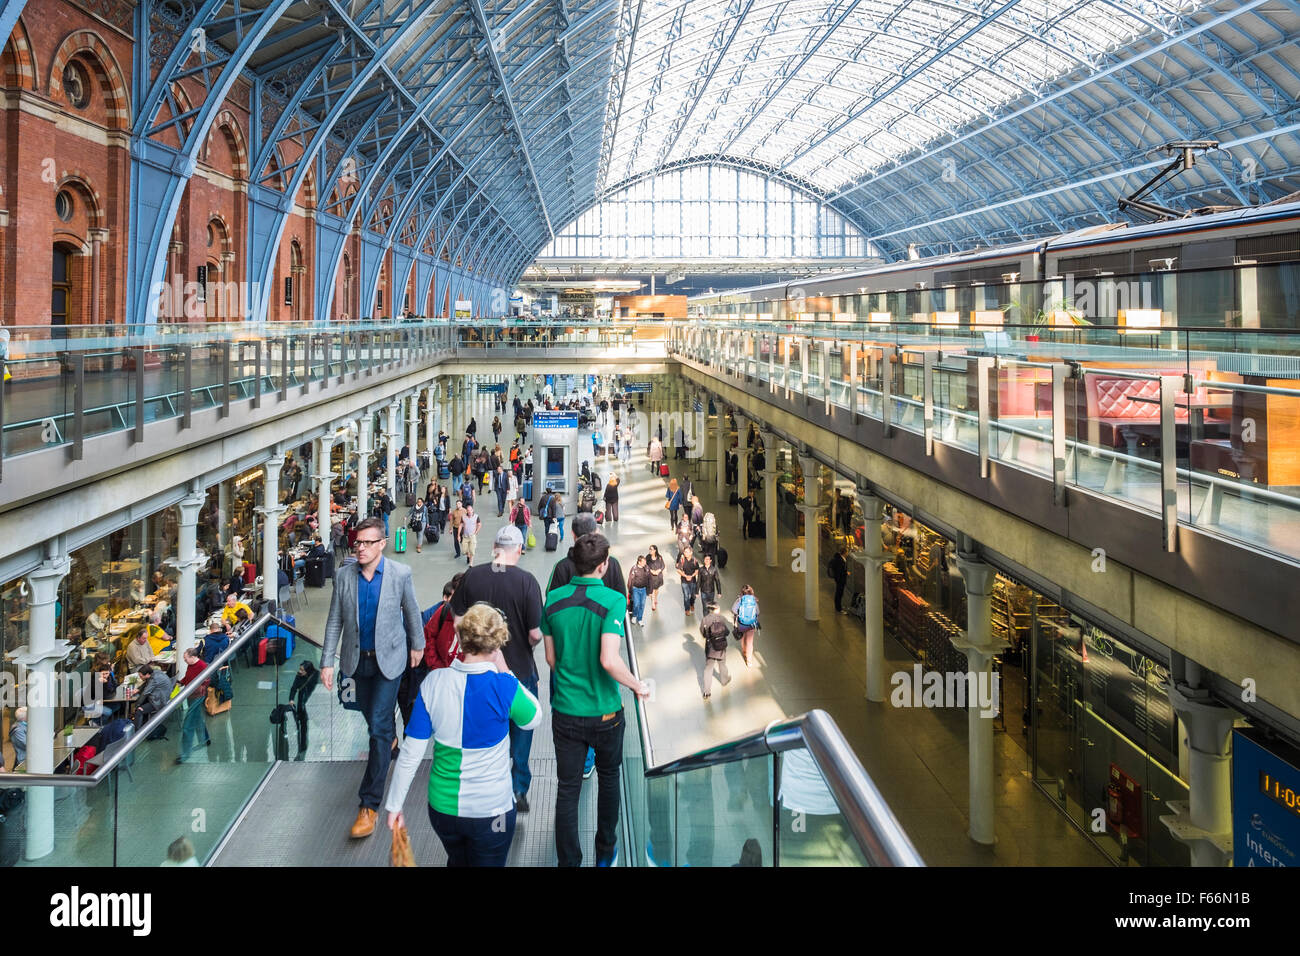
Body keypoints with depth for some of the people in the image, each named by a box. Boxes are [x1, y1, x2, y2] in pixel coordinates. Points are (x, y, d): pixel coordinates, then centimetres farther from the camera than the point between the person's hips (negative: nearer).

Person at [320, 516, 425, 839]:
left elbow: (411, 611, 3)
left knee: (378, 727, -10)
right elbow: (335, 621, -1)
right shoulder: (344, 575, -6)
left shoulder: (400, 574, -12)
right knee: (372, 718, 20)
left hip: (388, 658, -3)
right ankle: (389, 740, 57)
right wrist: (328, 661, -4)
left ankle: (369, 804, -7)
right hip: (356, 658, 3)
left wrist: (417, 644, 13)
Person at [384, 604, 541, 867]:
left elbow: (411, 753, -8)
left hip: (442, 806, 3)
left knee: (457, 861, 30)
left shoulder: (434, 682, -12)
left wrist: (395, 805, 3)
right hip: (490, 811, -3)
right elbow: (533, 719, 1)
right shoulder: (503, 687, -21)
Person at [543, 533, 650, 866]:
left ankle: (568, 861, 15)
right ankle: (605, 852, 36)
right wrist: (637, 686, -10)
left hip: (565, 711, 2)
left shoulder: (553, 599, -4)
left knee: (567, 790, 9)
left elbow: (551, 657, 4)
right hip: (605, 713, -2)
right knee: (608, 778, 21)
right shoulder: (613, 600, -18)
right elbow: (609, 661, -27)